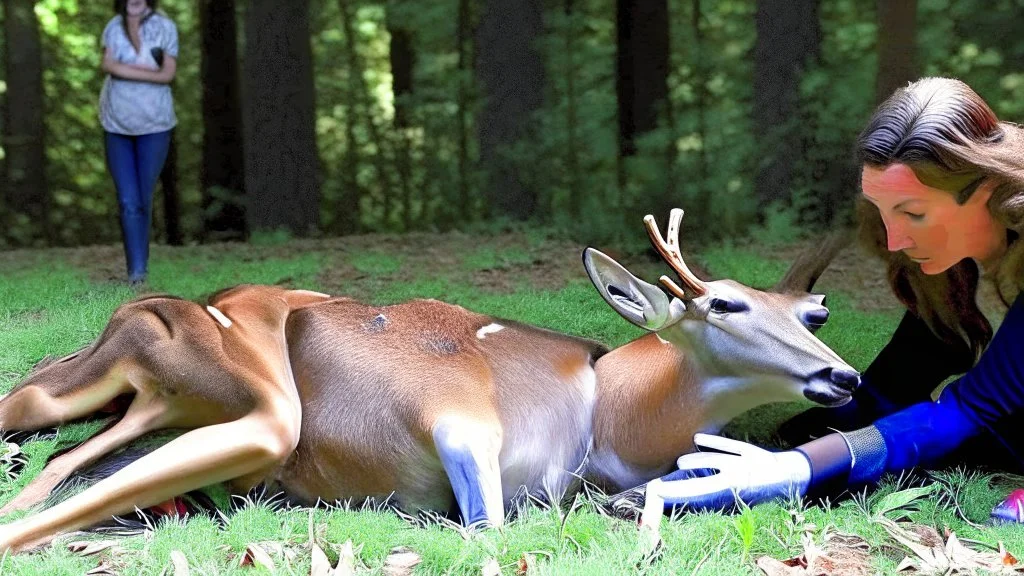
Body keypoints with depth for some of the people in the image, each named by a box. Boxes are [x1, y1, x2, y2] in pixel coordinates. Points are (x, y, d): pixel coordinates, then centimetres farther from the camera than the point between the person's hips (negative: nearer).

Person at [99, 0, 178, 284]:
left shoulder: (164, 27, -3)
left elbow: (168, 74, -8)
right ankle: (137, 270, -7)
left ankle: (140, 267, 15)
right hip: (117, 125, 1)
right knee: (128, 201, -7)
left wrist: (126, 69, -12)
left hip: (154, 125, -1)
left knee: (144, 199, 2)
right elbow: (108, 65, -10)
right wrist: (149, 69, -15)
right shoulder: (114, 27, 4)